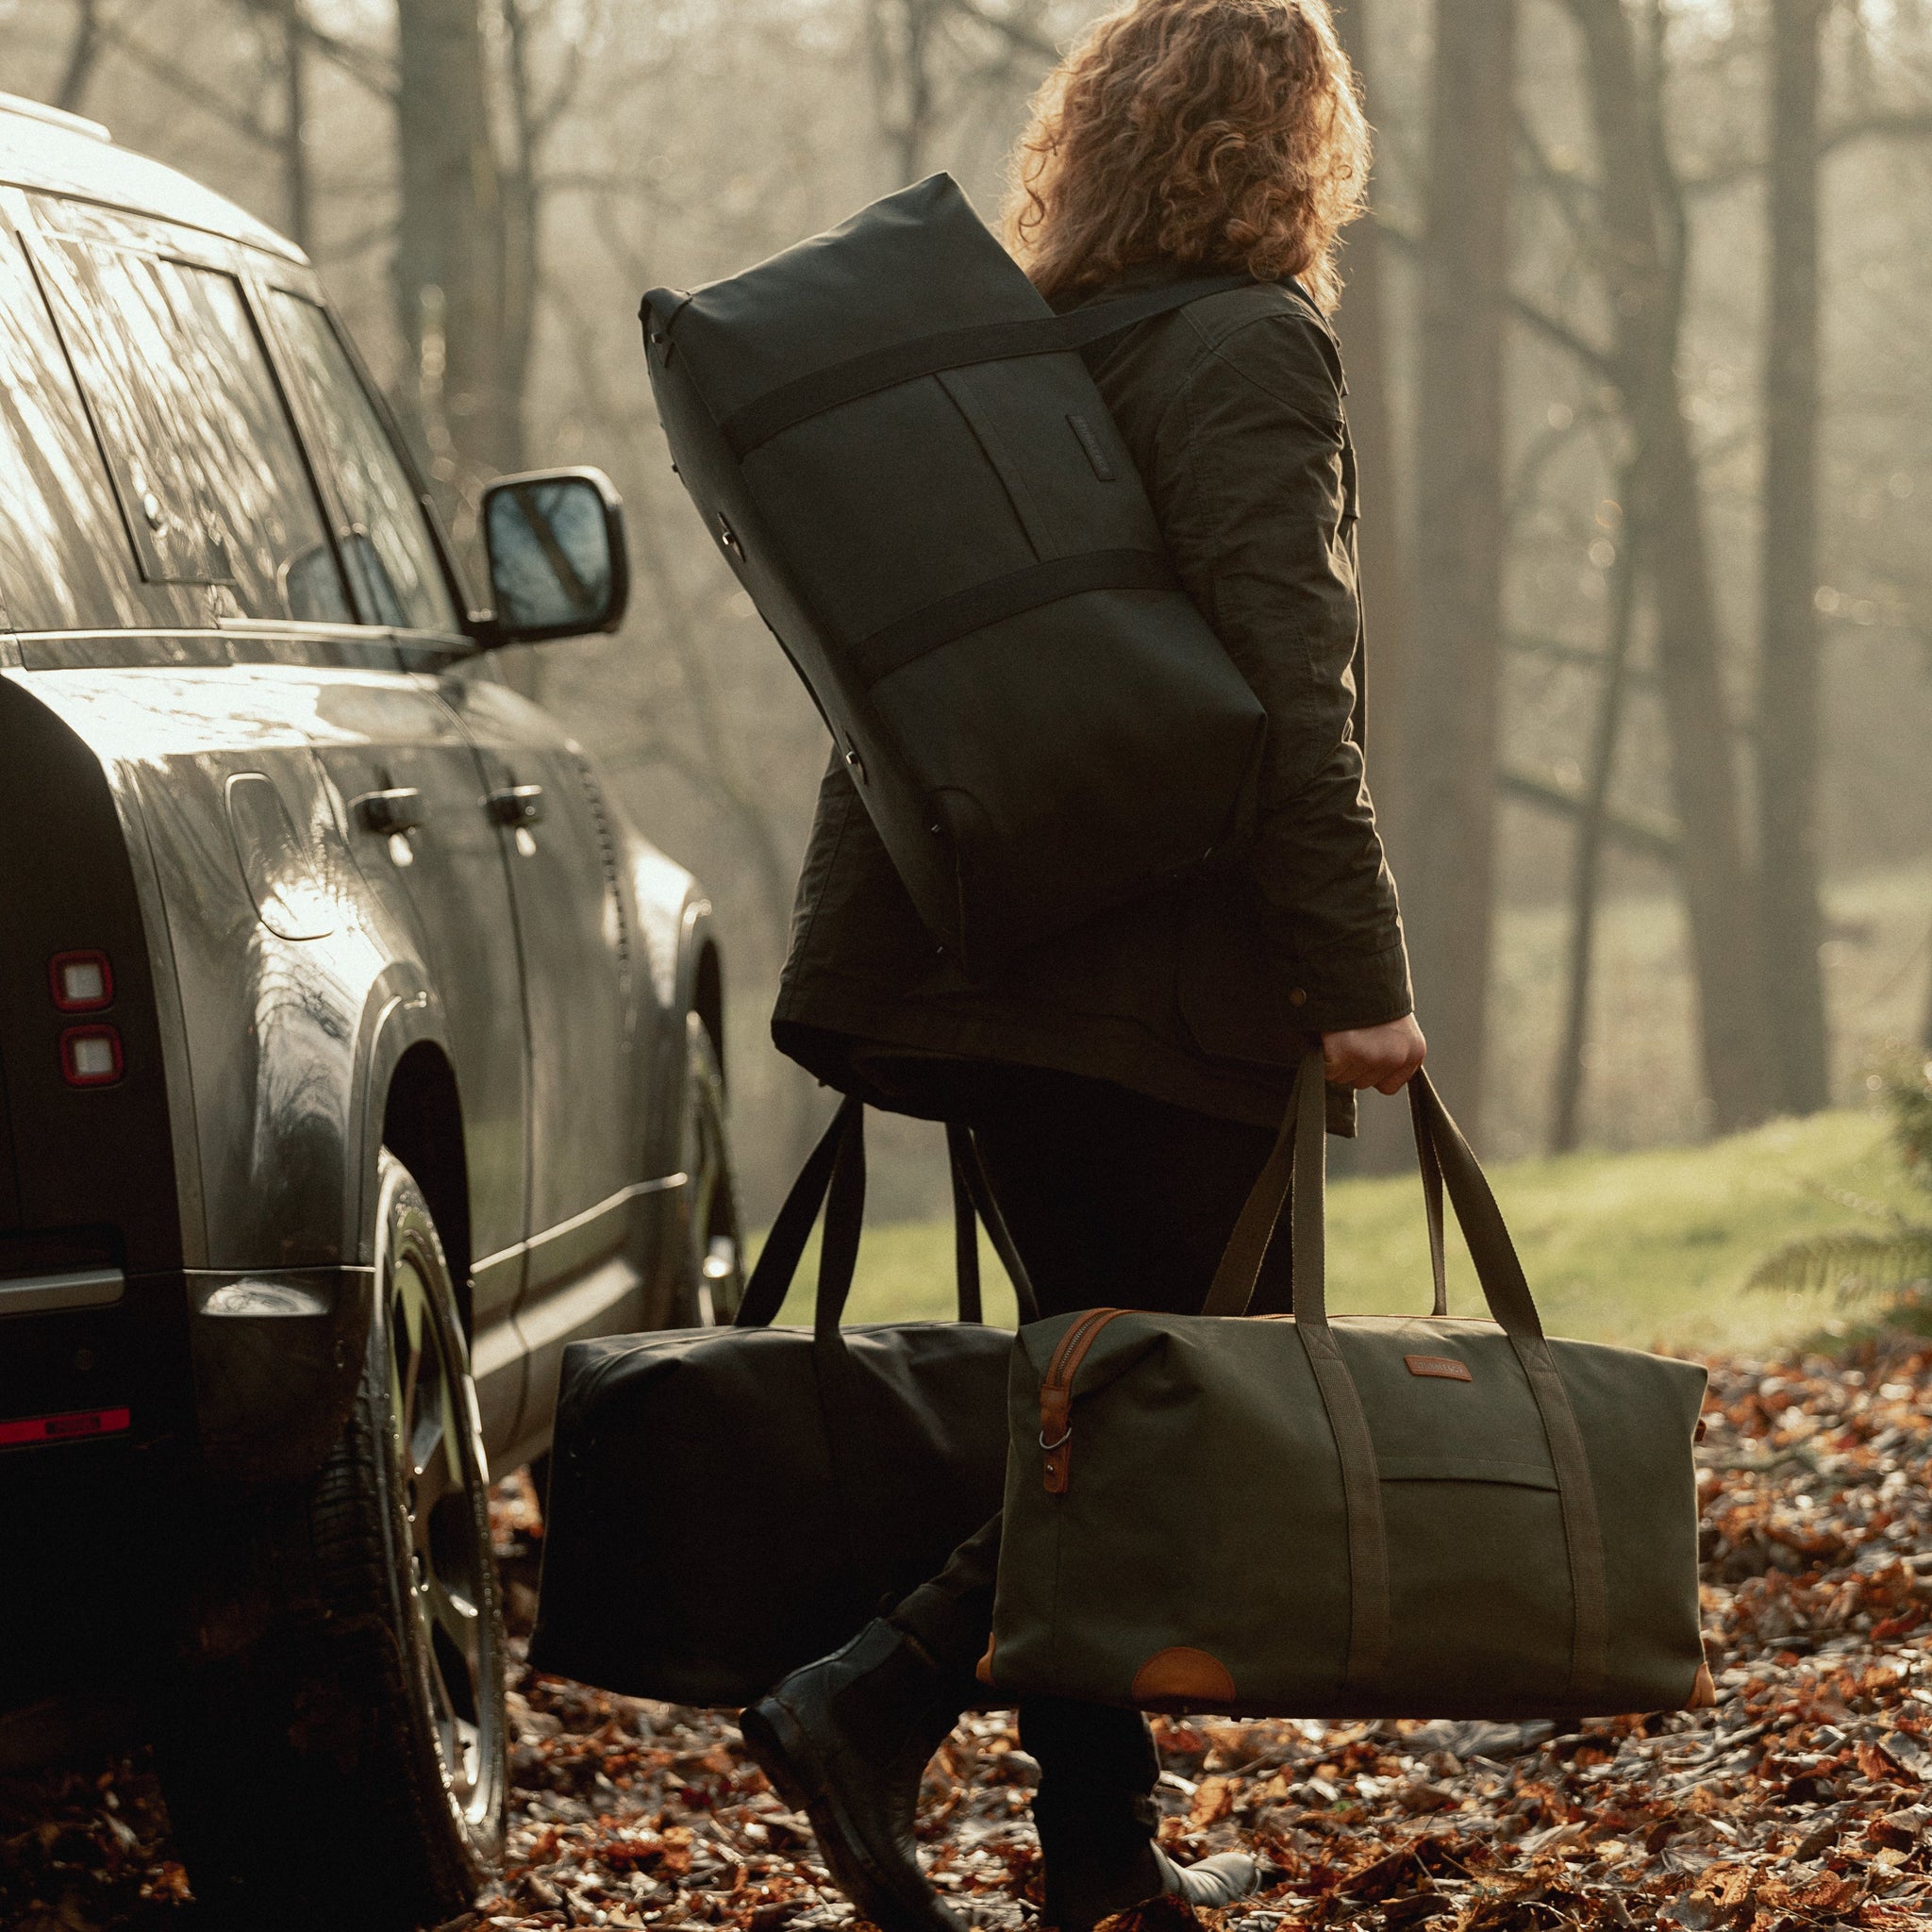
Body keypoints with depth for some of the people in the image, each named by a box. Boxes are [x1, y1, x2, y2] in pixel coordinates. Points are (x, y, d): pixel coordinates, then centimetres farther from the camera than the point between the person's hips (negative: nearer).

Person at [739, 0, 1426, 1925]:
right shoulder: (1251, 352, -11)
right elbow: (1285, 694, -19)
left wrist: (916, 952, 24)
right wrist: (1358, 975, -18)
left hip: (994, 962, 8)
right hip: (1164, 977, -8)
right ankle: (874, 1703, -14)